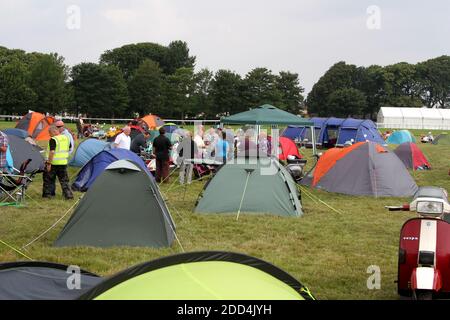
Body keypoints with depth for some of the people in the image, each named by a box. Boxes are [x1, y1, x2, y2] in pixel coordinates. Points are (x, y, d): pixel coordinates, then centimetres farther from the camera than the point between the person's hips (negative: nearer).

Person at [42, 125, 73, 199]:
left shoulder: (53, 140, -16)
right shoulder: (66, 138, 6)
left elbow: (52, 152, -23)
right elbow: (69, 148, 19)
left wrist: (49, 163, -20)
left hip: (53, 163, -6)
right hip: (63, 162, 6)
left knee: (48, 179, 10)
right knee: (64, 180, 11)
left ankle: (47, 194, 16)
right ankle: (68, 194, 6)